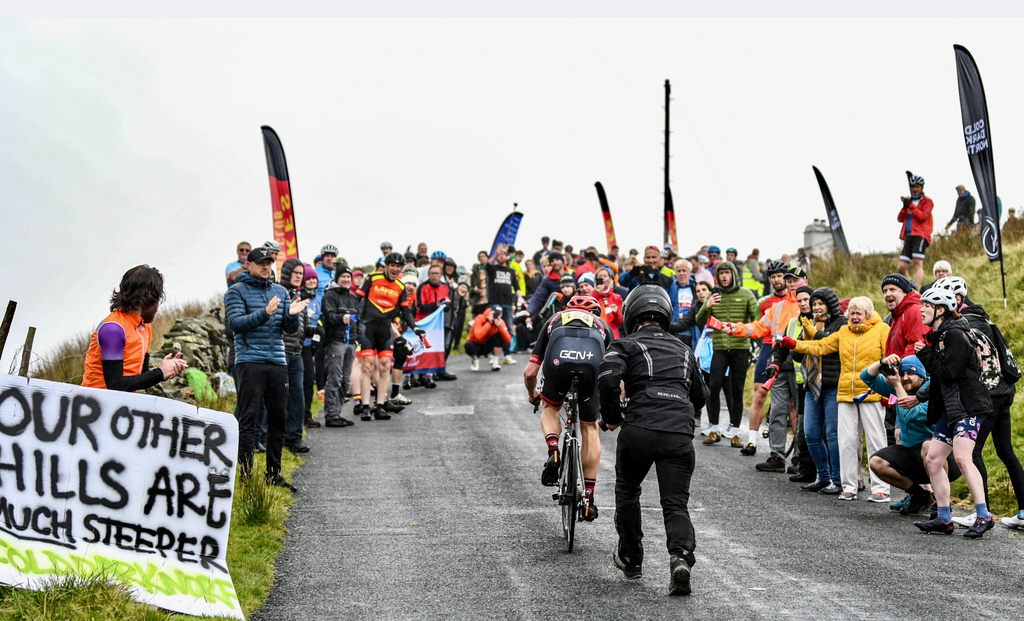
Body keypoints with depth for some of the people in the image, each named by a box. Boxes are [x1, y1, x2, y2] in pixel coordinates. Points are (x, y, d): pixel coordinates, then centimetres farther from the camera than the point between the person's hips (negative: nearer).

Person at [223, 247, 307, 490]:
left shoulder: (280, 292, 17)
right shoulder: (237, 291, 2)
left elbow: (290, 329, 14)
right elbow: (236, 322, -12)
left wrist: (291, 315, -8)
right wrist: (264, 313, -24)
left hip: (278, 361, 6)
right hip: (250, 361, -6)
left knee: (278, 417, 7)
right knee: (248, 418, -8)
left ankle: (274, 473, 16)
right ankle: (246, 473, -6)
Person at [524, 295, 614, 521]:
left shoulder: (554, 321, 39)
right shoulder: (601, 325, 40)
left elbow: (530, 373, 35)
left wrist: (532, 394, 55)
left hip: (559, 358, 0)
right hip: (592, 360, 0)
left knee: (550, 407, 31)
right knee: (590, 428, 18)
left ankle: (553, 451, 3)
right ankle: (589, 497, 18)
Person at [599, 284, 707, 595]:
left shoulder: (626, 345, 10)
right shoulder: (684, 350, 25)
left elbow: (608, 379, -9)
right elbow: (701, 396, 31)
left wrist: (612, 416, 5)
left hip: (639, 430, -2)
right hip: (680, 433, 2)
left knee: (627, 492, 22)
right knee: (676, 503, 3)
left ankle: (630, 559, 30)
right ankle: (681, 557, -23)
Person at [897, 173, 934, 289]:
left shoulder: (927, 202, 7)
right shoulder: (909, 201, 22)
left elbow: (923, 216, -10)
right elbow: (900, 219, 12)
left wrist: (910, 206, -14)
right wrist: (904, 207, -5)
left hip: (920, 235, -6)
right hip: (908, 236, 6)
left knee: (918, 264, -19)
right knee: (902, 267, -1)